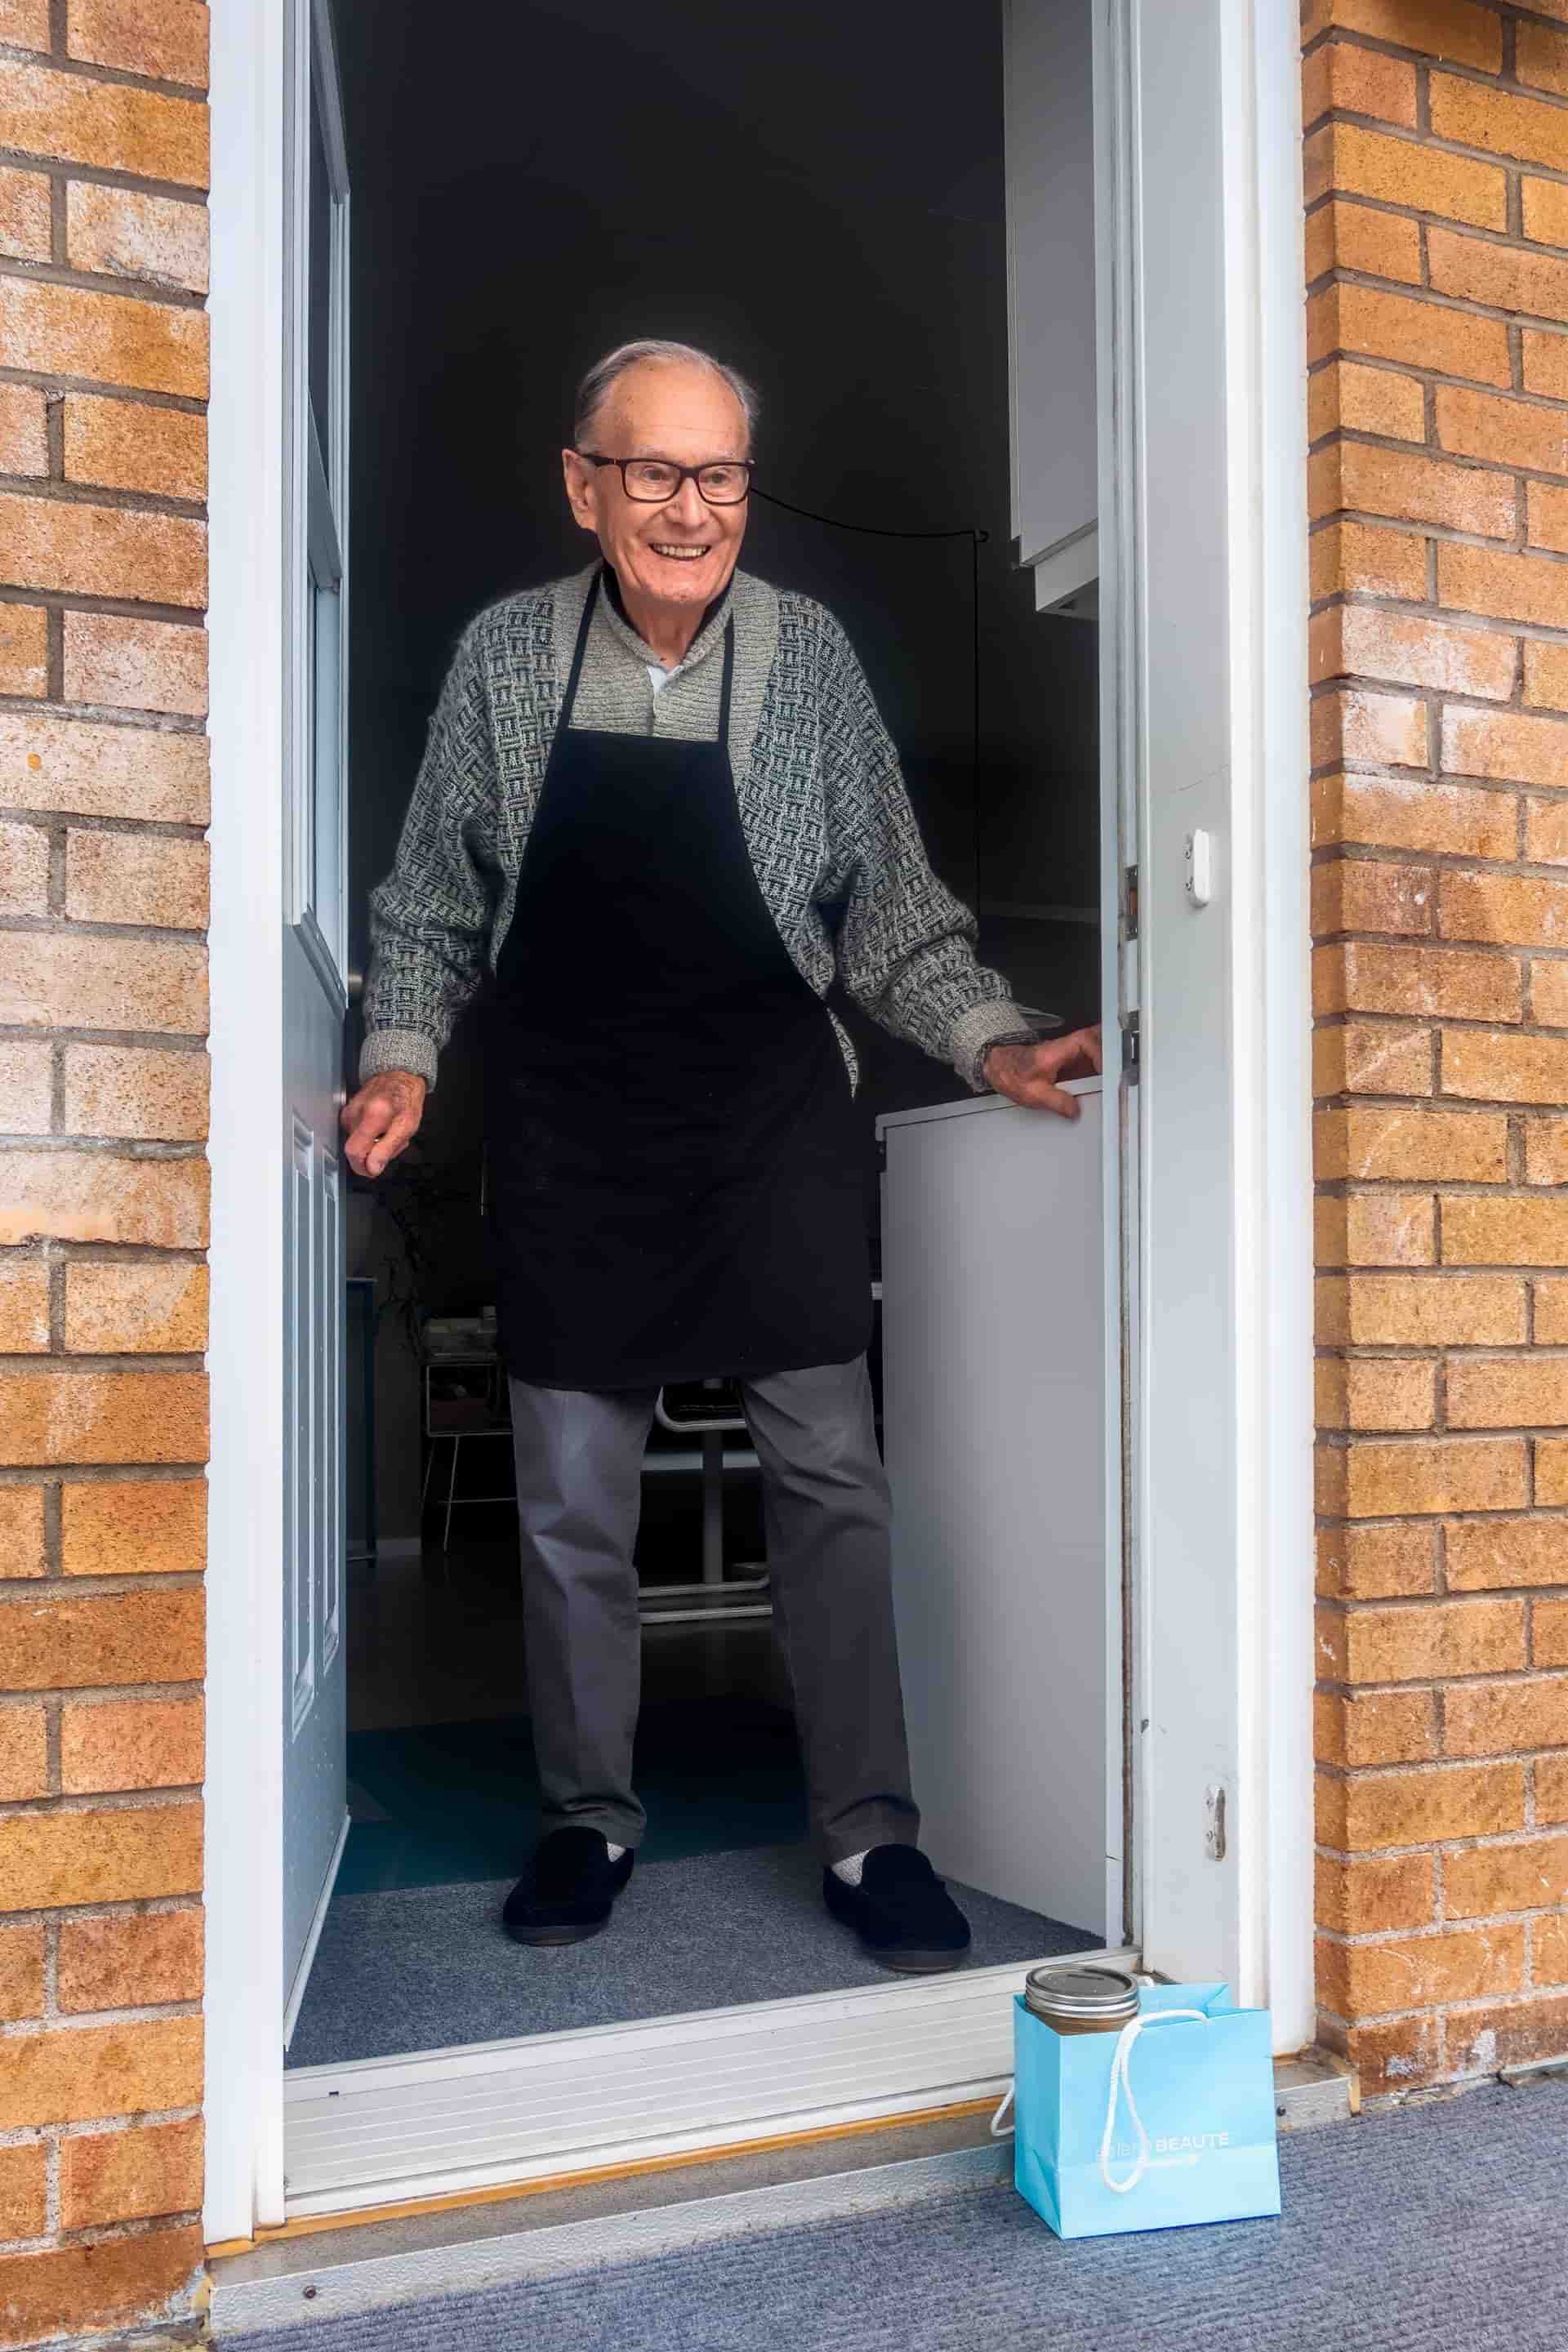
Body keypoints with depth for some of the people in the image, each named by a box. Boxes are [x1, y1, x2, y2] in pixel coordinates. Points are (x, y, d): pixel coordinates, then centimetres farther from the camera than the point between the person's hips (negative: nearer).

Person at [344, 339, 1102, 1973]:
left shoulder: (807, 654, 0)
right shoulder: (505, 657, 1)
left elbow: (890, 910, 3)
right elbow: (430, 904, 9)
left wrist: (993, 1043, -10)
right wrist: (403, 1050, -5)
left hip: (772, 1106, 0)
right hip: (571, 1122, 1)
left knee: (829, 1471, 0)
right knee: (571, 1497, 7)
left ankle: (867, 1835, 13)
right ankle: (588, 1820, 25)